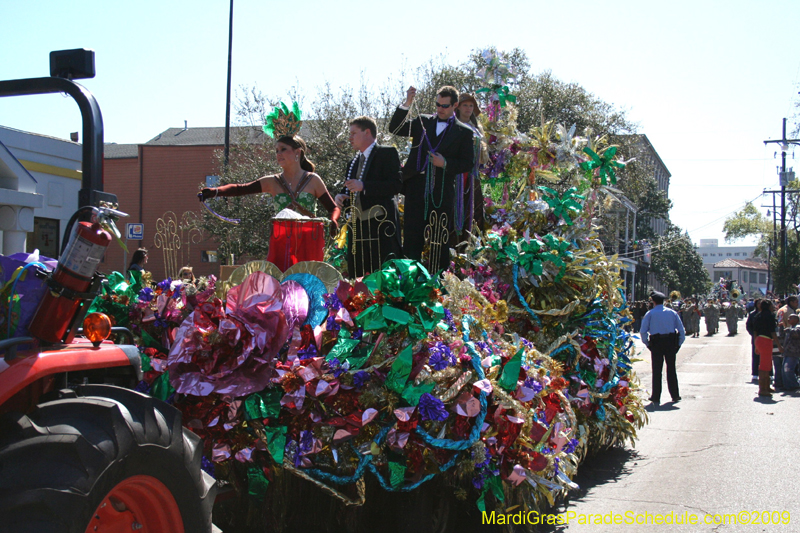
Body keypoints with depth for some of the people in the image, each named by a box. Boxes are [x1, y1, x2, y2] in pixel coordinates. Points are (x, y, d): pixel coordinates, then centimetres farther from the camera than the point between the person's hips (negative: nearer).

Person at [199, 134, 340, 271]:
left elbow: (334, 208, 6)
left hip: (309, 242, -1)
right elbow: (241, 189, -1)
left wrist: (333, 221, -16)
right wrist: (215, 191, -18)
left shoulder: (313, 180, 5)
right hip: (281, 243, 1)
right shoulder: (273, 182, 8)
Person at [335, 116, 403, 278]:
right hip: (358, 226, 7)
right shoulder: (353, 163, 22)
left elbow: (396, 185, -12)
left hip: (381, 224, -7)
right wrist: (341, 197, 2)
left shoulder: (387, 153, -1)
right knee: (356, 273, 4)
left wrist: (363, 186, -20)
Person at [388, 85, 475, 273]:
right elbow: (395, 129, 4)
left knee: (439, 242, 3)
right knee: (412, 239, 0)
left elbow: (468, 163, 3)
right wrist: (407, 104, -7)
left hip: (442, 193, -2)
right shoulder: (423, 122, 13)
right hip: (416, 190, 2)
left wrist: (445, 164, -12)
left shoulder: (464, 132, 6)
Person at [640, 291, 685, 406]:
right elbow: (681, 329, 5)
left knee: (657, 370, 2)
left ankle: (656, 398, 1)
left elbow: (643, 331, -6)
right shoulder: (672, 312, 8)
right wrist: (679, 343, 9)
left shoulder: (650, 313, 1)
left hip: (656, 343, -2)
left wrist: (647, 343, 2)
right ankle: (675, 396, 15)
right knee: (671, 369, 11)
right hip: (671, 342, 2)